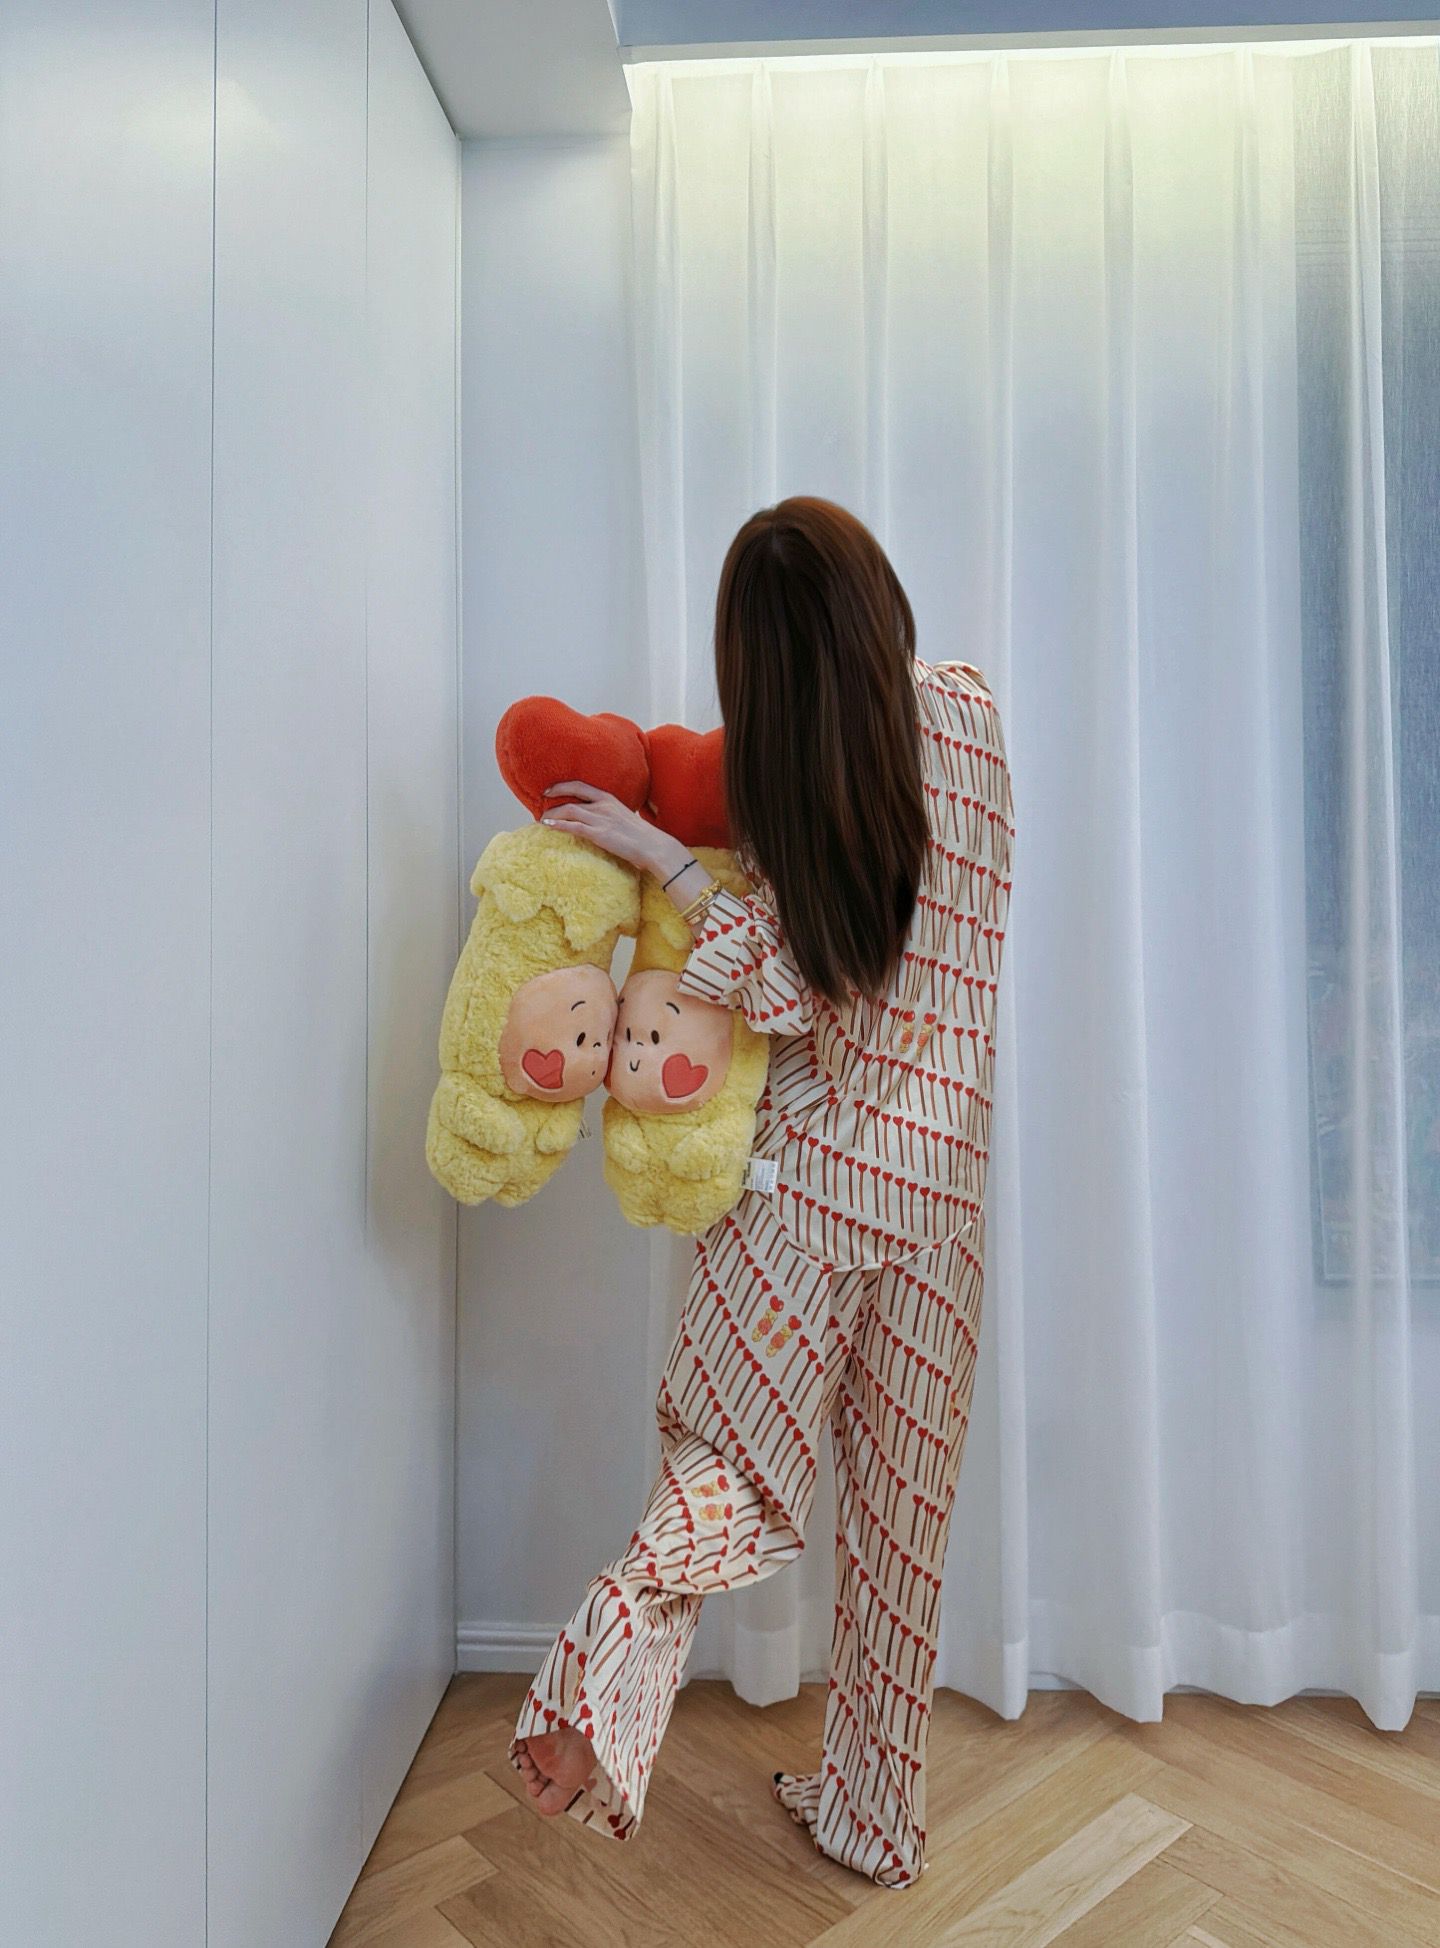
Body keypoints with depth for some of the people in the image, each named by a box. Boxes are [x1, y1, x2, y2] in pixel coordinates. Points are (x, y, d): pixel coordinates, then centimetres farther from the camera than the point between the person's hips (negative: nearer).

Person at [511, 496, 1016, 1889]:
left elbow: (792, 987, -14)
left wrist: (657, 854, -12)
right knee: (902, 1499, 14)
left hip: (802, 1172, -2)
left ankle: (621, 1648, -10)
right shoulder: (969, 713, -1)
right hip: (935, 1176, 3)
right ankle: (873, 1810, 29)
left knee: (734, 1458, 15)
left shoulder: (778, 776, -11)